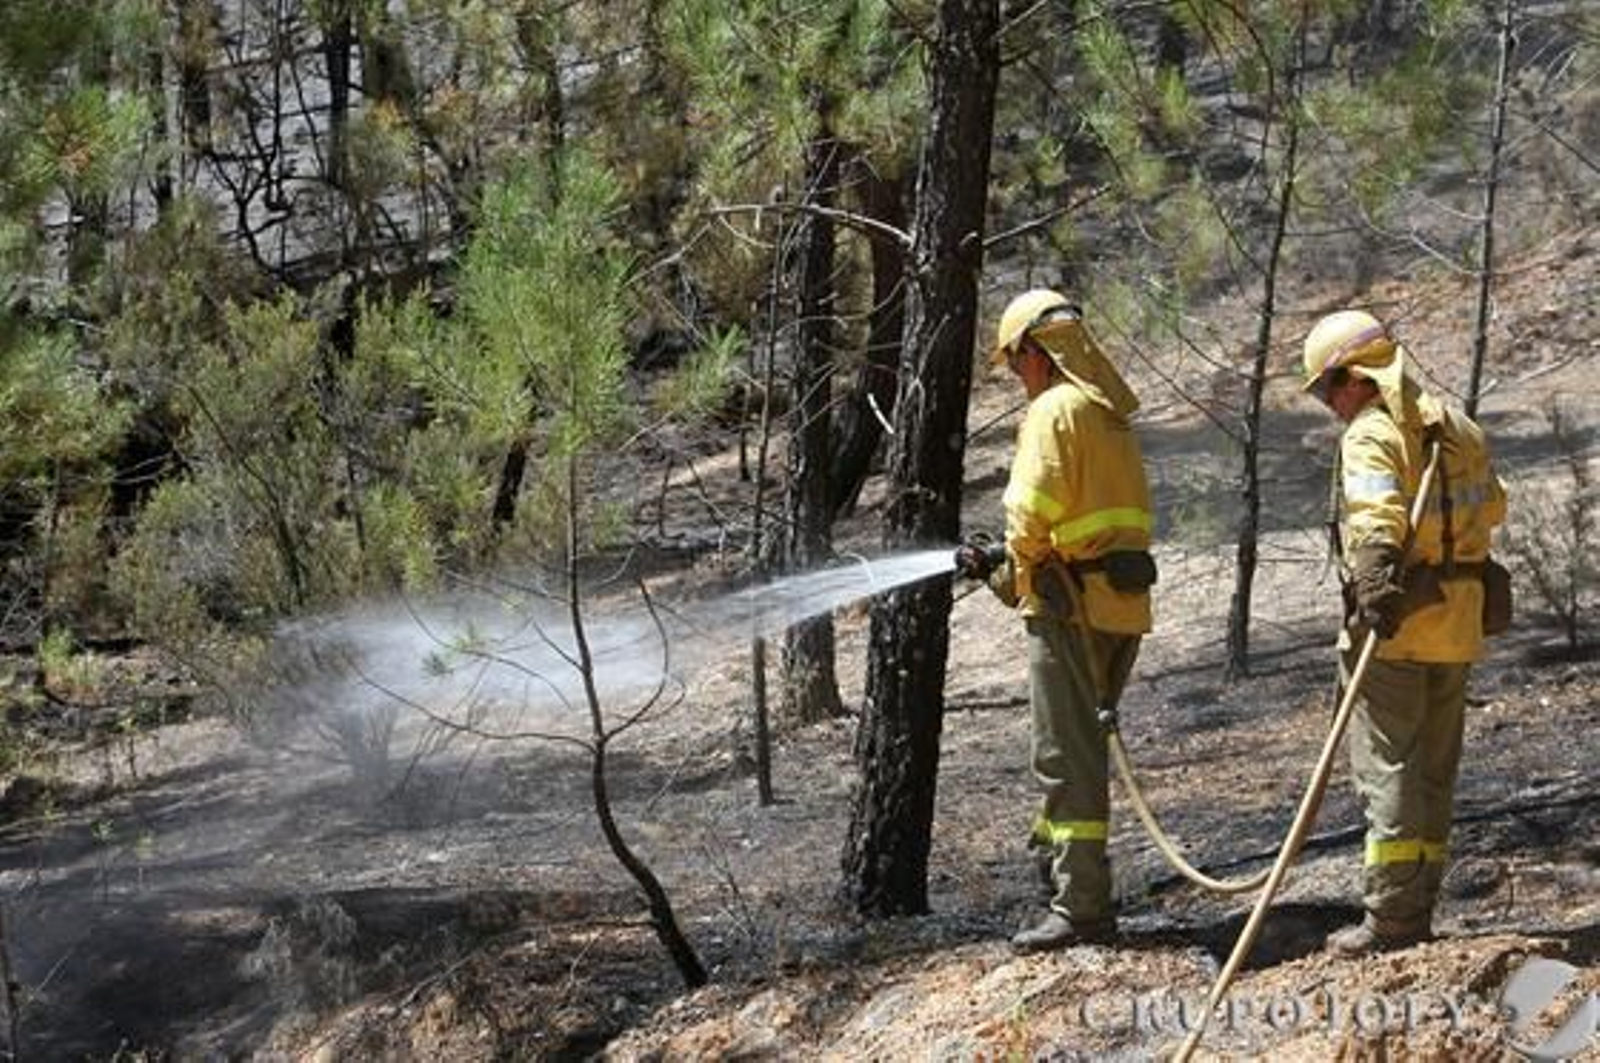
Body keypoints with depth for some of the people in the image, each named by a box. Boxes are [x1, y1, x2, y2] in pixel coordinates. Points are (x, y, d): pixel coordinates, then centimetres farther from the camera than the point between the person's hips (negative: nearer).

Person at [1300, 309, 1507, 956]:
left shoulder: (1371, 435, -12)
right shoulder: (1458, 429, 14)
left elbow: (1377, 514, -29)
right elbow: (1493, 507, 25)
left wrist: (1375, 585, -39)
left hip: (1393, 629, -8)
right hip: (1457, 628, 8)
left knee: (1388, 769, -4)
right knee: (1435, 770, 13)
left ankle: (1392, 921, -4)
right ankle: (1418, 913, 19)